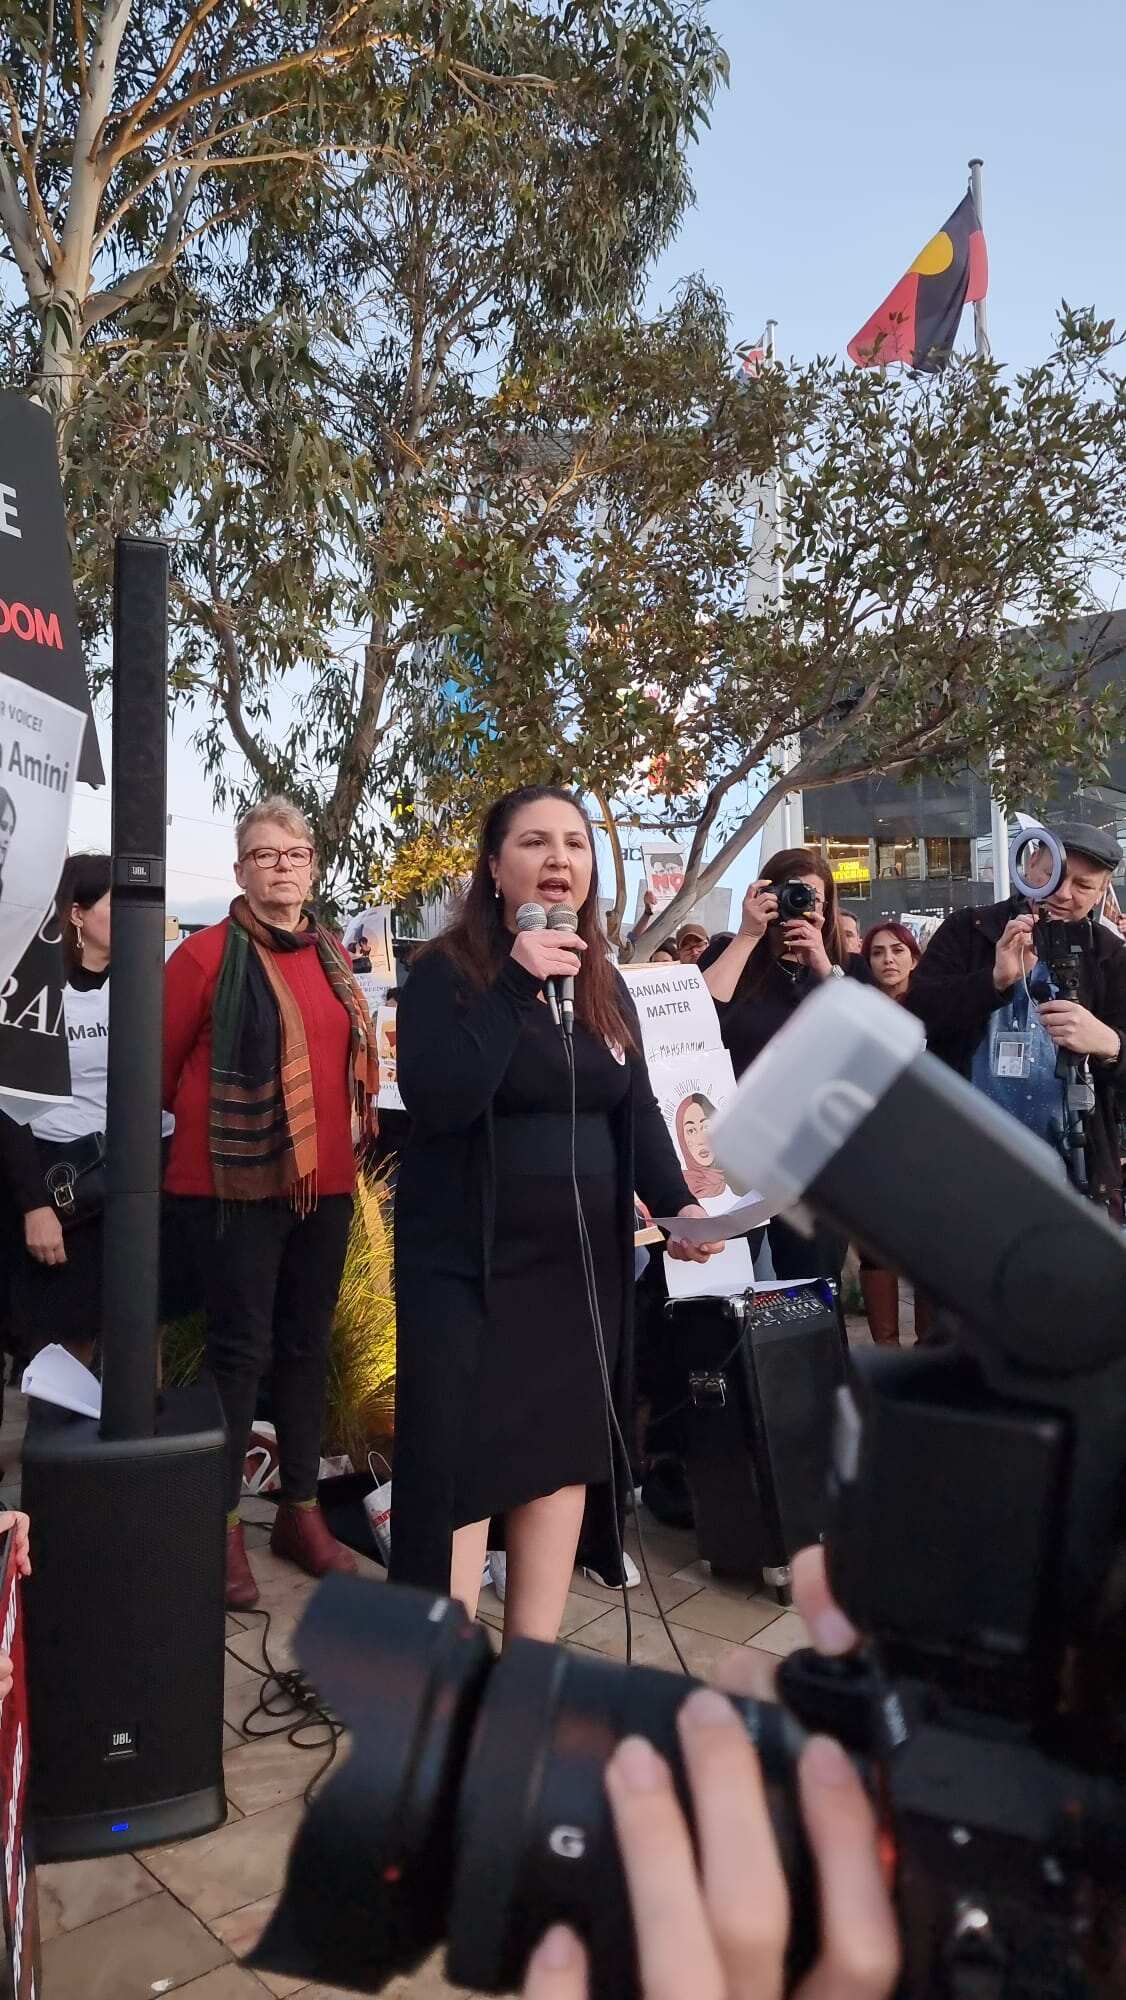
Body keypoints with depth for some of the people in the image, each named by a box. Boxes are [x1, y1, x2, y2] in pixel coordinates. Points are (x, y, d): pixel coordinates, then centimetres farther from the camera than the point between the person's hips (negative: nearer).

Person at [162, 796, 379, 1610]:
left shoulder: (333, 954, 10)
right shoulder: (208, 953, -8)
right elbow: (161, 1062, -3)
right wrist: (209, 1122, 10)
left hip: (325, 1179, 6)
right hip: (236, 1177, -6)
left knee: (307, 1345, 14)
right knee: (241, 1348, 1)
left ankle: (303, 1511, 27)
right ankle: (223, 1525, 16)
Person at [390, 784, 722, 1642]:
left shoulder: (604, 982, 10)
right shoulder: (446, 973, -8)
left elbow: (636, 1108, 12)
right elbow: (438, 1101, -23)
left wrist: (677, 1202, -4)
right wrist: (517, 984, -25)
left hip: (582, 1261, 6)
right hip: (467, 1263, -5)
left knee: (563, 1450, 12)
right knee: (457, 1465, -3)